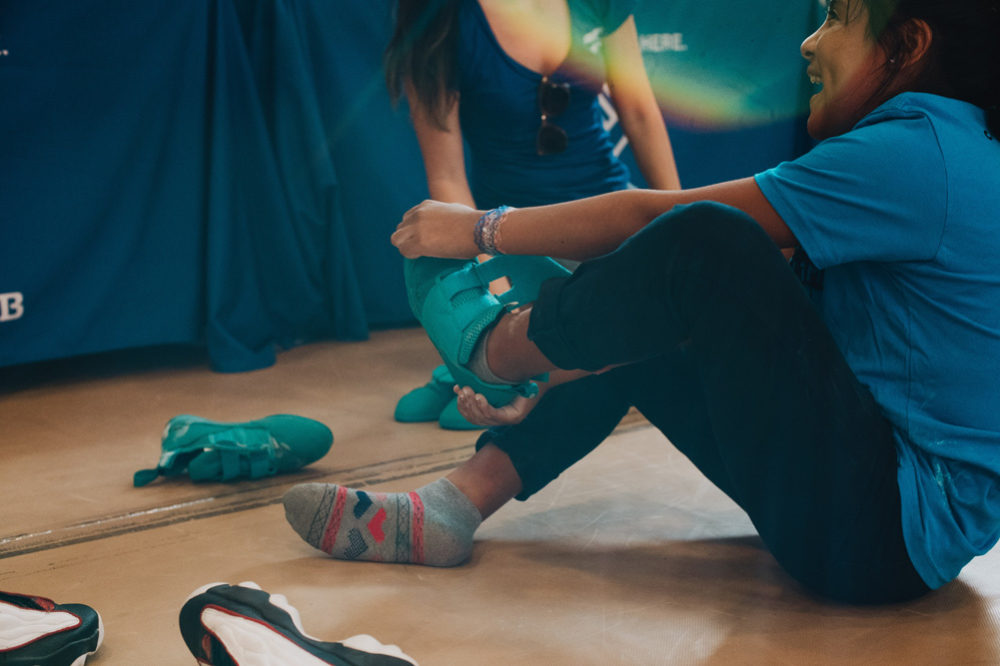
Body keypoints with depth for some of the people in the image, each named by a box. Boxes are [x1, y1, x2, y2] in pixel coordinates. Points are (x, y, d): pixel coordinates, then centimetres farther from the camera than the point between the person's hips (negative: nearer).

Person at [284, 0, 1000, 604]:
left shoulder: (918, 154, -18)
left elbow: (653, 217, -17)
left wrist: (479, 229, -5)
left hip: (901, 532, -10)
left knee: (703, 241, -23)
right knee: (632, 338, 12)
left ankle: (491, 350, 2)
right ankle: (454, 506, 5)